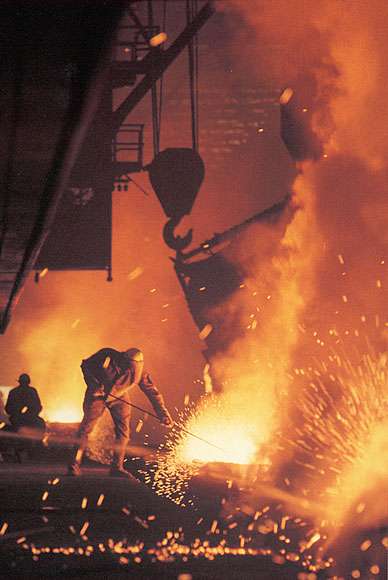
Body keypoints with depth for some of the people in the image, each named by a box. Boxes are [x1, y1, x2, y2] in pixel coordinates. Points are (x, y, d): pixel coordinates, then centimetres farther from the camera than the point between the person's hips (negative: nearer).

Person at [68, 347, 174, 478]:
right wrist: (93, 382, -27)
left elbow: (152, 393, -18)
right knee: (87, 426, -7)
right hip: (97, 394, -2)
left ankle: (117, 468, 4)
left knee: (123, 432, -6)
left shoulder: (139, 374, -26)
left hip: (119, 398, 2)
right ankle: (75, 463, 3)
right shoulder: (107, 357, -31)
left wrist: (163, 414, -23)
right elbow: (86, 365, -13)